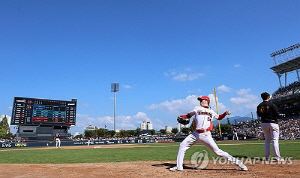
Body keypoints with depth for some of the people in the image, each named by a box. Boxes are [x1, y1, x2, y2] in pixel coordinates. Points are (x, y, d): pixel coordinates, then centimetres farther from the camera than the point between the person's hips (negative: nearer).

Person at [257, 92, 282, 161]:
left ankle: (267, 156, 16)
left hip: (263, 124, 5)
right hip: (273, 123, -5)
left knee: (267, 140, 15)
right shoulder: (272, 105, -12)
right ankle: (277, 157, -2)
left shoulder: (259, 106, 3)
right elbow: (278, 115, -11)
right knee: (275, 140, -2)